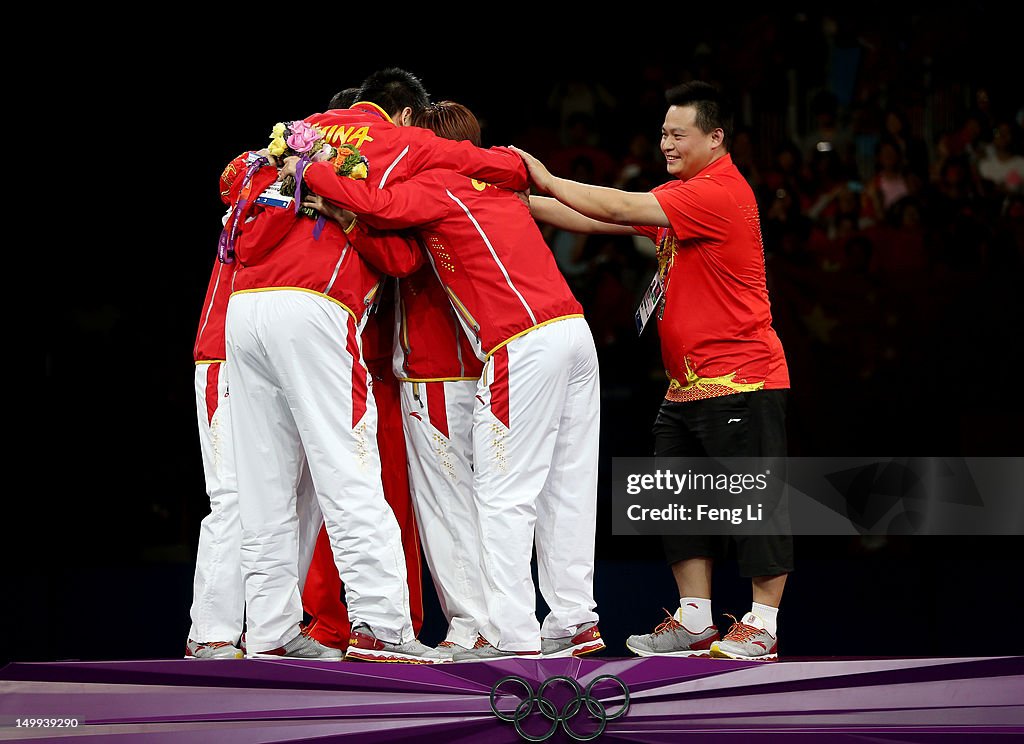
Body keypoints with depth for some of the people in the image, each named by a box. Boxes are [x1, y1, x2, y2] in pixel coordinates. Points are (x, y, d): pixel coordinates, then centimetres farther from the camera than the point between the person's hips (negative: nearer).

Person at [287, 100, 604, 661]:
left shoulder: (438, 184, 1)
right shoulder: (498, 185, 24)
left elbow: (380, 205, -15)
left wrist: (308, 171, -6)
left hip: (522, 345, -8)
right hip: (573, 328, 8)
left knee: (503, 494, -3)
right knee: (564, 486, 12)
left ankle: (511, 633, -5)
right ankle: (573, 619, 14)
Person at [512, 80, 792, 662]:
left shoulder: (720, 192, -15)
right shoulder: (678, 195, 15)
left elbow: (621, 209, -18)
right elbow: (602, 221, 14)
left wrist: (548, 180, -10)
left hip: (742, 379, -10)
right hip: (688, 384, 10)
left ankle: (762, 625, 0)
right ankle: (695, 619, 14)